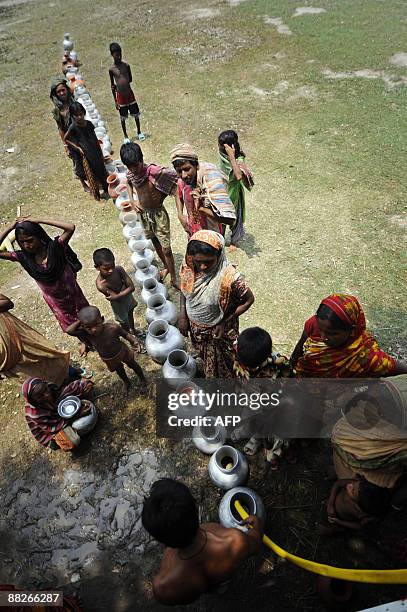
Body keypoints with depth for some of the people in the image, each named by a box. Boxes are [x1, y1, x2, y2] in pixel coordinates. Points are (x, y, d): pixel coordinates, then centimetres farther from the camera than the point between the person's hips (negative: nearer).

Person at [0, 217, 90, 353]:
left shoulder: (55, 247, -27)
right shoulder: (23, 257, -16)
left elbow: (71, 227, -41)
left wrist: (37, 221, -38)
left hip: (71, 293, -4)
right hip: (54, 299, 4)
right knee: (69, 323, 24)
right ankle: (84, 340, 52)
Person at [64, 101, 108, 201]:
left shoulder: (89, 123, -5)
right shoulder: (73, 128, -17)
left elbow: (95, 138, 6)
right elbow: (65, 139, -5)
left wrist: (101, 153, 7)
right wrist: (77, 147, -14)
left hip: (95, 152, 5)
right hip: (84, 155, -5)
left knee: (102, 170, 17)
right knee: (91, 175, 10)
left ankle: (106, 190, 38)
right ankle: (96, 193, 29)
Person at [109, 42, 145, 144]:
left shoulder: (126, 65, -3)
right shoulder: (111, 69, -8)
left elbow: (130, 79, 6)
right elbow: (112, 85, -2)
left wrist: (118, 85, -7)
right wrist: (115, 101, -3)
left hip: (130, 93, 2)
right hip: (120, 96, -2)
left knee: (136, 114, 10)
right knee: (123, 118, 8)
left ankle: (139, 132, 30)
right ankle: (126, 136, 22)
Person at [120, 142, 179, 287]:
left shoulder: (154, 171, -28)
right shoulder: (130, 174, -9)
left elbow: (175, 175, -19)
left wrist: (162, 196, -16)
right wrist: (131, 199, 0)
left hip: (158, 213, -6)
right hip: (143, 213, 6)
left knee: (166, 248, -3)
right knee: (155, 242, 23)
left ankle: (174, 279, 14)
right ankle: (166, 267, 45)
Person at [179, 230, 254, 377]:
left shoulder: (229, 278, -37)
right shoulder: (188, 266, -21)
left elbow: (249, 300, -21)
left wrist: (224, 323, -21)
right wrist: (182, 315, -7)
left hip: (217, 331, -4)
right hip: (195, 326, 4)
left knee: (218, 364, 23)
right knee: (204, 356, 33)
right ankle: (206, 373, 66)